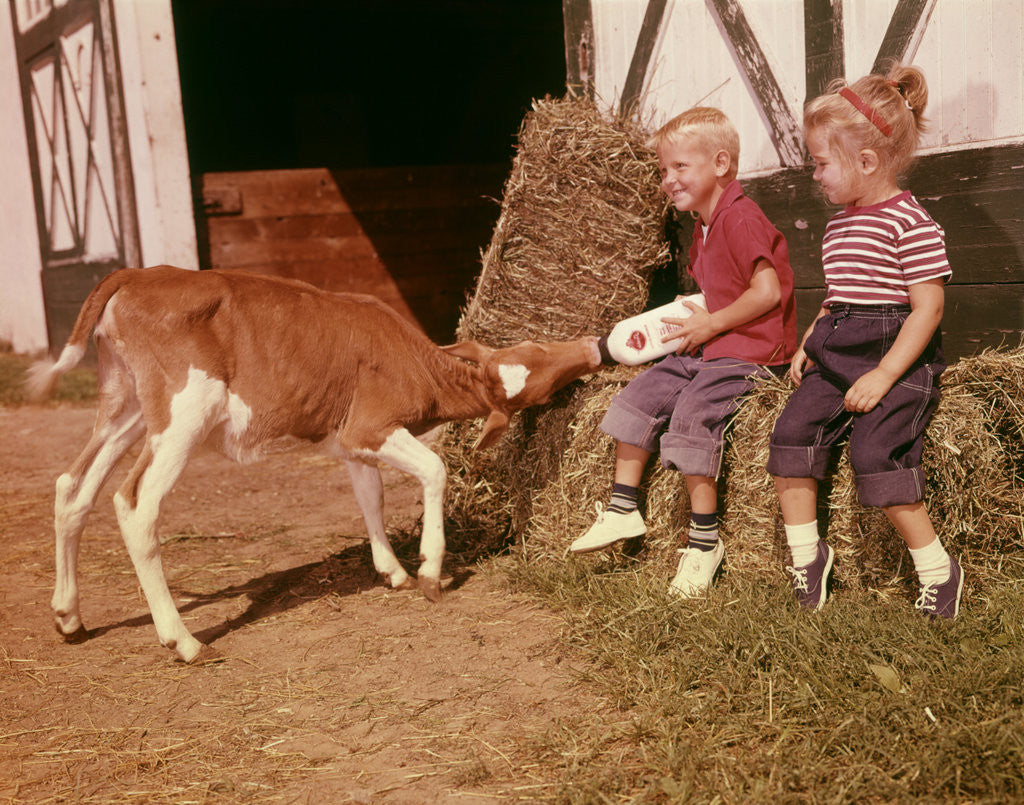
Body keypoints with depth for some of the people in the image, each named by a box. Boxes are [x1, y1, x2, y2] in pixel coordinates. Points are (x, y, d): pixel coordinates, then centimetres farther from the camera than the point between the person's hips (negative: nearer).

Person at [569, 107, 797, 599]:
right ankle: (622, 510, 8)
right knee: (638, 397, 1)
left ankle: (704, 538, -12)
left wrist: (710, 324, -15)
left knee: (691, 415, -25)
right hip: (706, 349, 10)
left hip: (749, 353, -10)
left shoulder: (739, 217, -15)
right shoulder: (704, 226, 17)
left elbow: (767, 292, -23)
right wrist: (692, 316, 11)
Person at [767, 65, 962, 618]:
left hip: (896, 358, -8)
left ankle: (936, 568, -4)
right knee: (791, 431, -10)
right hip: (836, 354, 8)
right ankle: (806, 551, 1)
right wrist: (808, 344, 11)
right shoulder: (840, 225, 17)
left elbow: (928, 308, -15)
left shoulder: (910, 223, -11)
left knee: (875, 456, -21)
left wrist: (885, 375, -21)